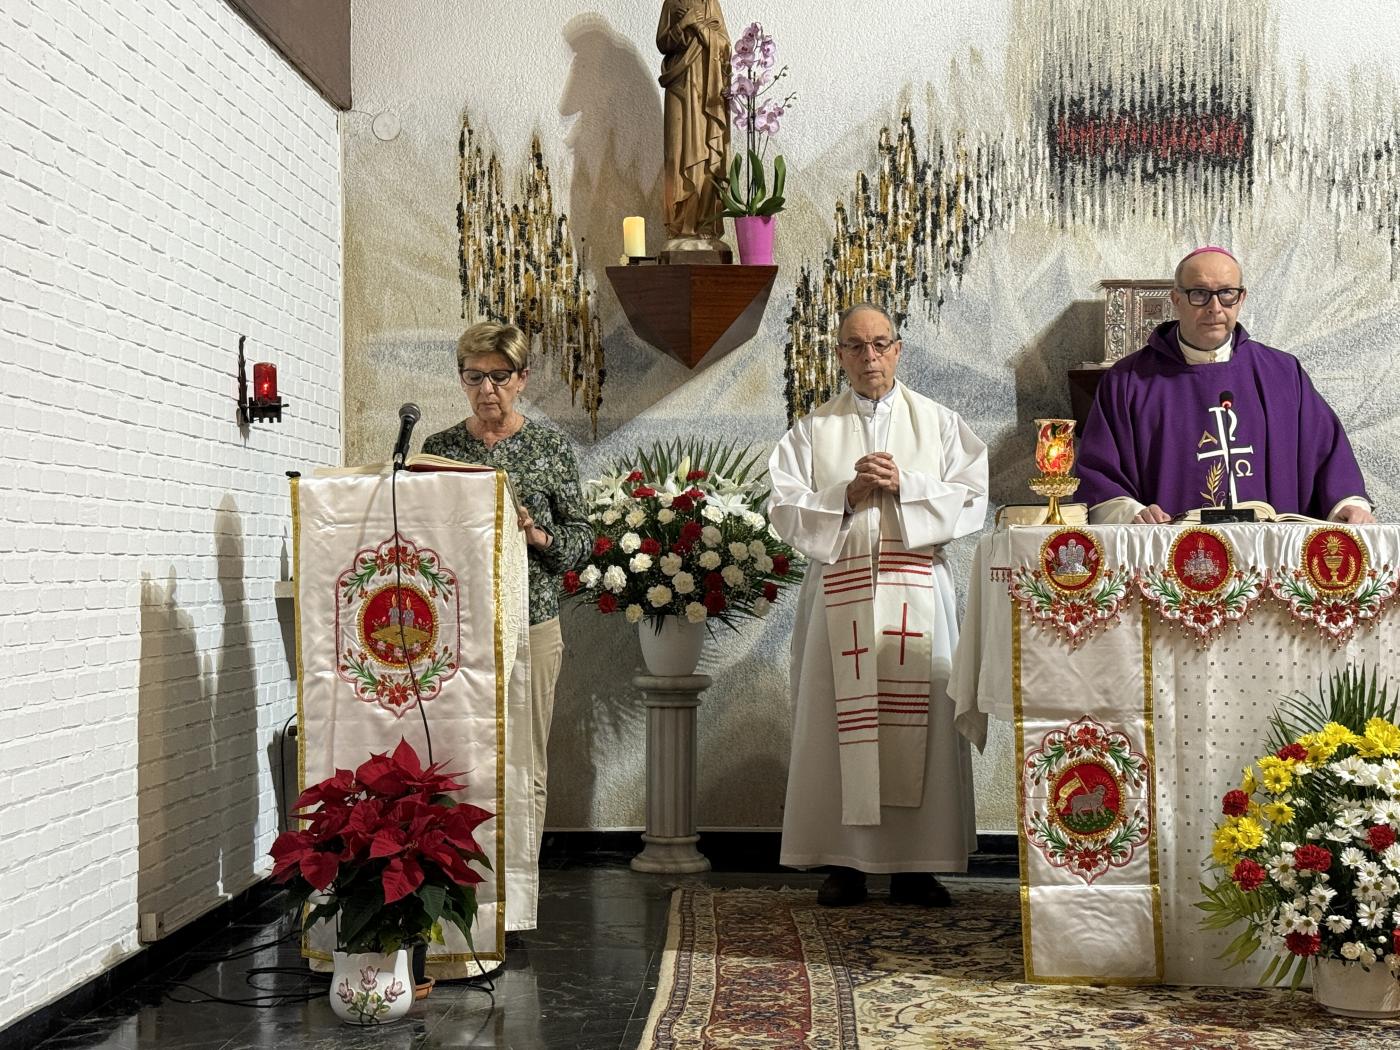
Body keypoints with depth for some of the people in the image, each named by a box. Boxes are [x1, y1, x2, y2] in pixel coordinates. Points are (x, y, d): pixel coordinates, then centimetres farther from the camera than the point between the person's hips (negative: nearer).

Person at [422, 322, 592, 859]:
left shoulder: (550, 446, 4)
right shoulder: (438, 447, 9)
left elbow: (582, 538, 4)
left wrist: (539, 536, -15)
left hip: (530, 624, -1)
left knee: (525, 767, 2)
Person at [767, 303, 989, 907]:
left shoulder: (939, 423, 12)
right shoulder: (813, 431, 11)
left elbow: (972, 501, 2)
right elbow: (785, 511, 3)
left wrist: (904, 486, -10)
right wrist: (847, 493, -10)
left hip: (919, 590, 0)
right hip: (839, 592, 0)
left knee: (918, 716, -3)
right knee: (840, 719, -3)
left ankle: (914, 865, 5)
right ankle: (845, 862, 5)